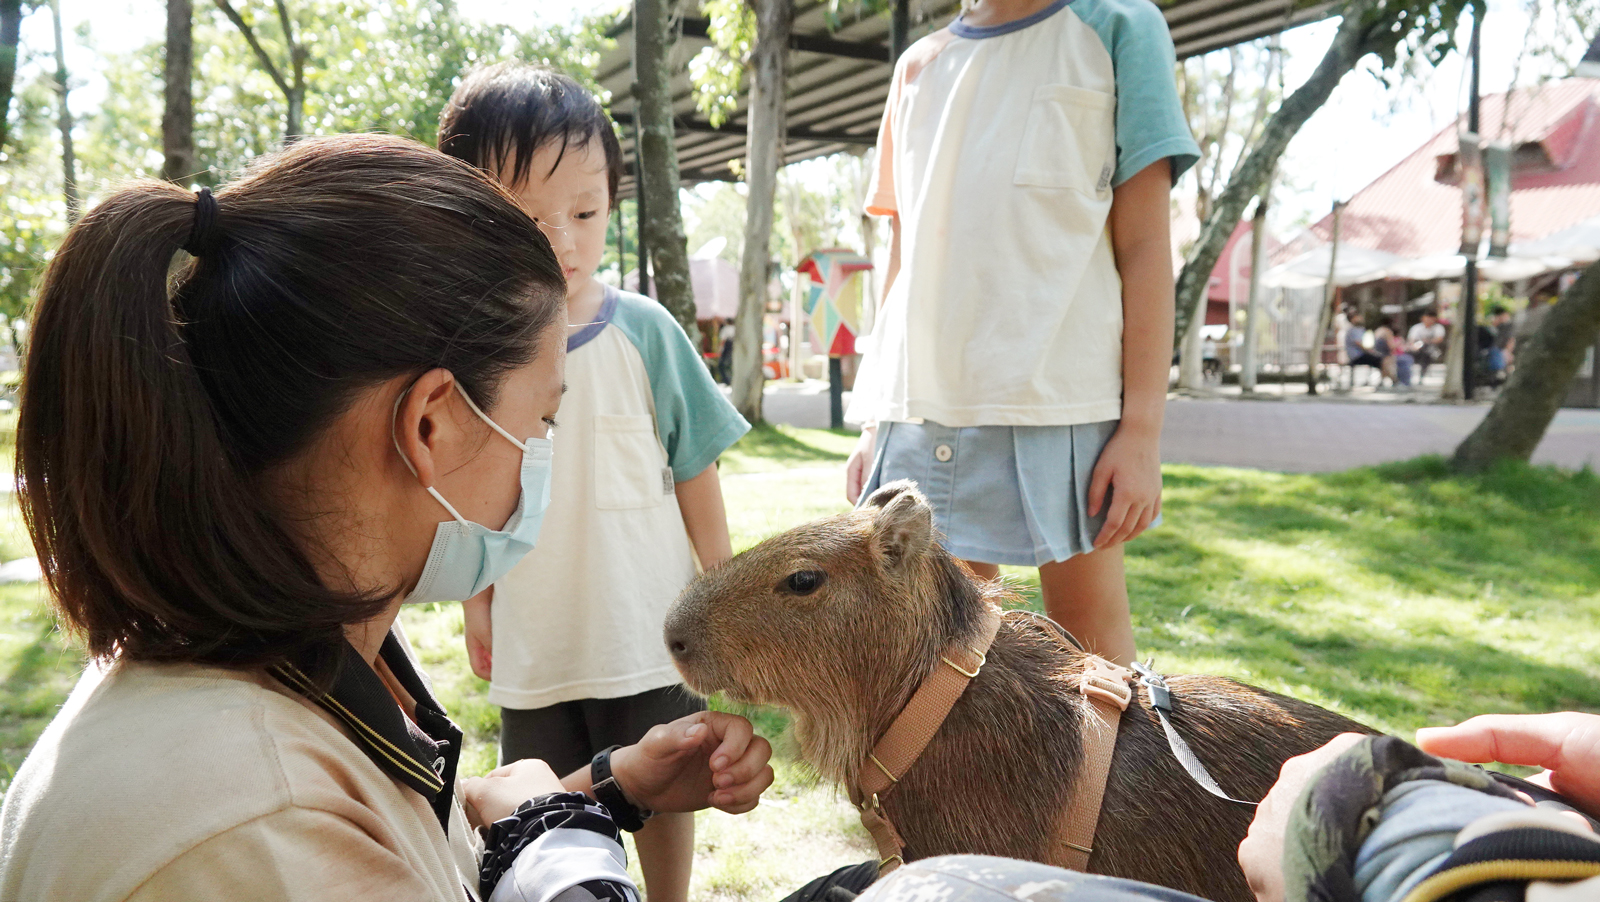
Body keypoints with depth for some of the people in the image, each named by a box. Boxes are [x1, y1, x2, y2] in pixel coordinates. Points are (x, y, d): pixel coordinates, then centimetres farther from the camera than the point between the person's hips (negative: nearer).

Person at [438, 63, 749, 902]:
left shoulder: (643, 330, -11)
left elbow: (694, 470, -3)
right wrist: (476, 603, 7)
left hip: (650, 624, -1)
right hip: (535, 639, 1)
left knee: (662, 796, 17)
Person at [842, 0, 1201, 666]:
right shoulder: (918, 66, 21)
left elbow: (1144, 245, 2)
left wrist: (1142, 431, -7)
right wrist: (874, 422, 13)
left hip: (1060, 403, -3)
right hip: (922, 405, 4)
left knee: (1093, 656, 3)